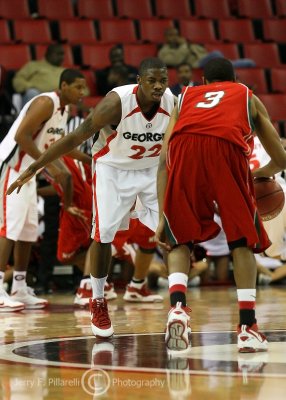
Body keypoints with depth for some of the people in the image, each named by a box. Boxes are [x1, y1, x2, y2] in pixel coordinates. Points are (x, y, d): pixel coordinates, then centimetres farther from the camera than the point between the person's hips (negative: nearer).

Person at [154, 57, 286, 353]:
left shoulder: (185, 98, 37)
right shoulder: (248, 97, 36)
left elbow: (164, 161, 26)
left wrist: (162, 217, 26)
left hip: (184, 146, 1)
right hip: (226, 146, -1)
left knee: (179, 239, 19)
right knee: (243, 239, 16)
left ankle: (177, 307, -5)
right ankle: (247, 327, 10)